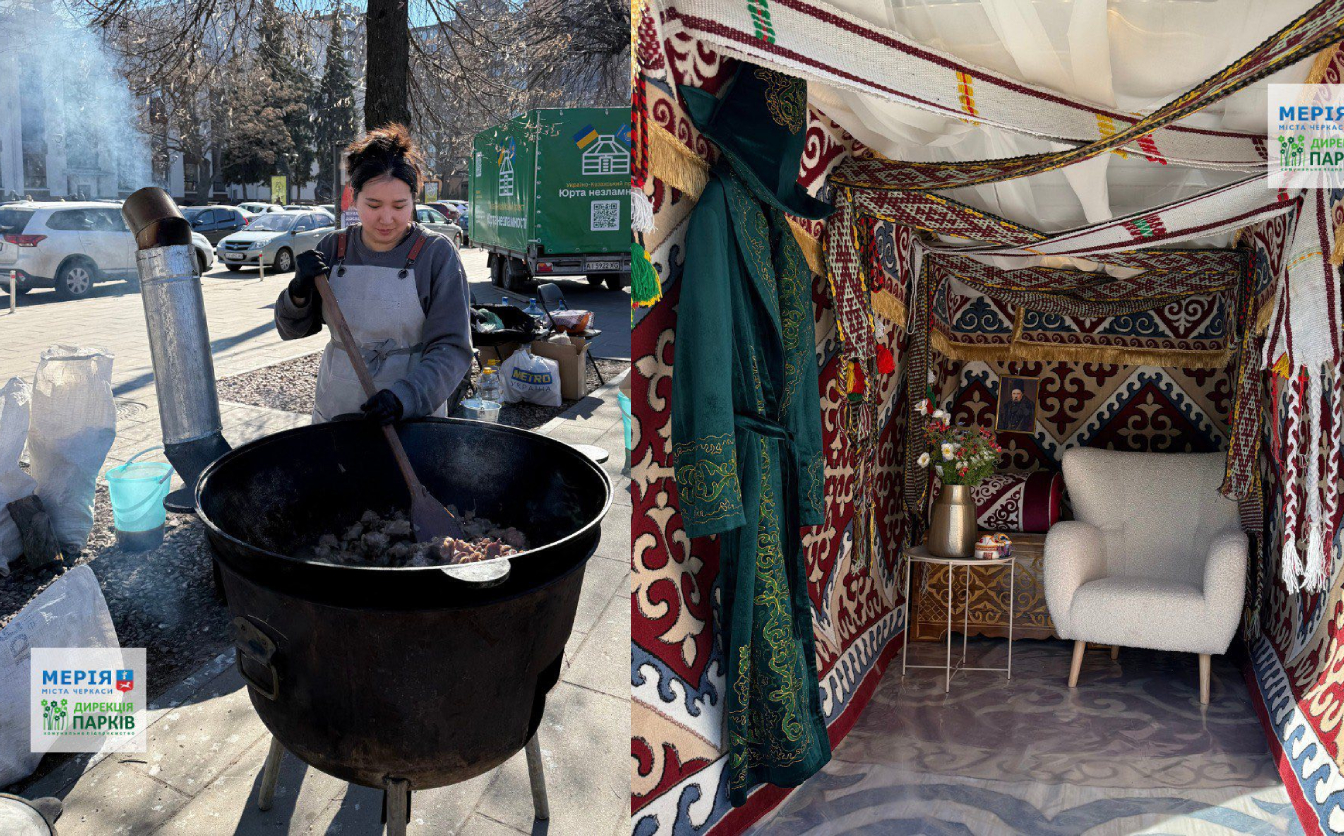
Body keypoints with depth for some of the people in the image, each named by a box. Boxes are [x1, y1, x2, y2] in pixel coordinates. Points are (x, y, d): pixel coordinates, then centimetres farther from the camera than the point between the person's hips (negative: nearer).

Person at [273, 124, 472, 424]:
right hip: (334, 410, 3)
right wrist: (299, 291, -12)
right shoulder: (333, 249, 2)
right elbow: (292, 329, 9)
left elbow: (451, 348, -15)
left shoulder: (436, 254, -10)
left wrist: (406, 397, -31)